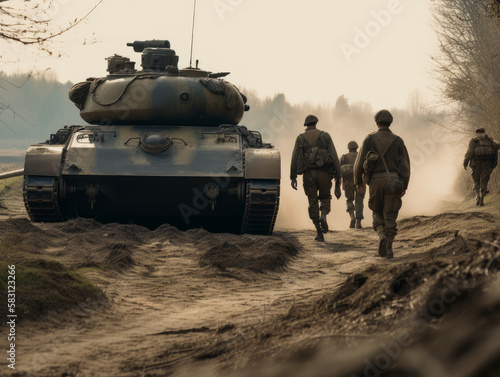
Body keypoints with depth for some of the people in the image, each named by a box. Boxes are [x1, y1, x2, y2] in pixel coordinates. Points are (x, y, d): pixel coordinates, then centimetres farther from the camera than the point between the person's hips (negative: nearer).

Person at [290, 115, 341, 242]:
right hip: (324, 173, 0)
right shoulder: (325, 136, 7)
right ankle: (323, 216, -11)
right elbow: (334, 156, 1)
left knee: (313, 202, 9)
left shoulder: (300, 138, 9)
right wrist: (338, 176, 3)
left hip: (308, 174, 0)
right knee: (325, 197, 20)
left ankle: (319, 232, 5)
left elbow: (295, 158, 2)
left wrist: (293, 177, 5)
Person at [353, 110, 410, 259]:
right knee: (390, 216, 5)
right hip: (393, 182, 0)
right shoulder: (398, 141, 4)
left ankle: (381, 235, -10)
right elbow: (405, 165, 3)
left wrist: (358, 181, 16)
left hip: (375, 181, 0)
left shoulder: (370, 139, 3)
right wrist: (404, 186, 11)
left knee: (377, 213, 18)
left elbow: (359, 162, 2)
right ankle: (388, 248, -1)